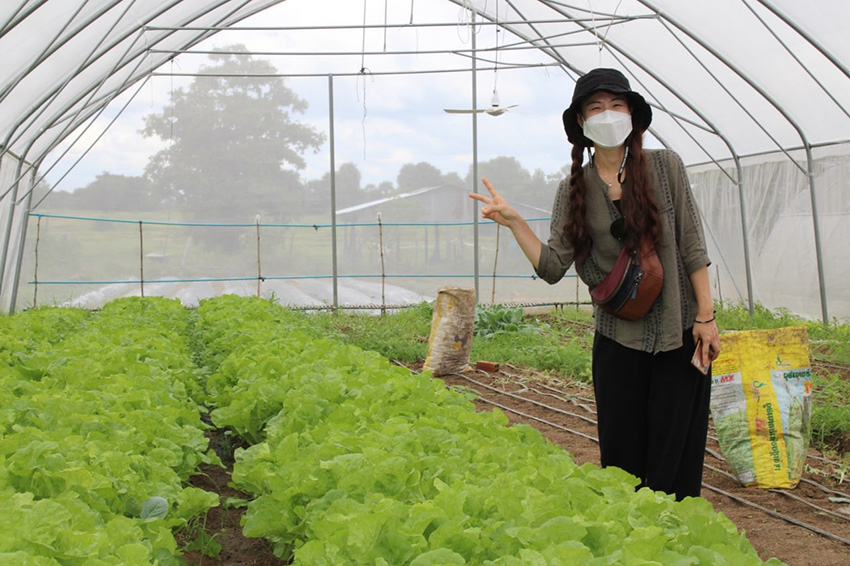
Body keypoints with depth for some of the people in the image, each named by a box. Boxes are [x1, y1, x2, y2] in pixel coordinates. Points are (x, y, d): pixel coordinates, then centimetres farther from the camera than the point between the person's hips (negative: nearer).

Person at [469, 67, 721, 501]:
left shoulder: (665, 167, -2)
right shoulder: (575, 189, 3)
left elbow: (692, 247, -1)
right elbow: (553, 267, -2)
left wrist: (706, 316, -5)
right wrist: (513, 223, -13)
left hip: (679, 333, -2)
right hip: (617, 339, 2)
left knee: (674, 455, 2)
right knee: (621, 454, 8)